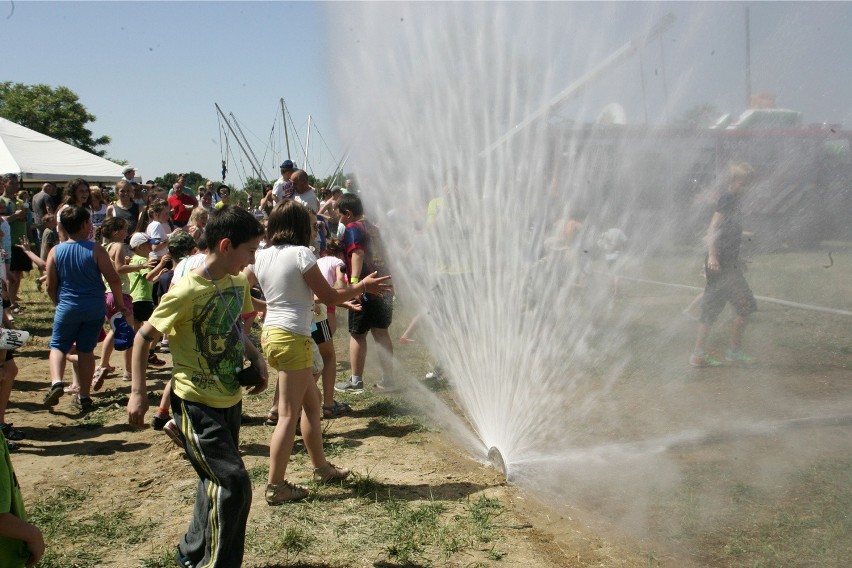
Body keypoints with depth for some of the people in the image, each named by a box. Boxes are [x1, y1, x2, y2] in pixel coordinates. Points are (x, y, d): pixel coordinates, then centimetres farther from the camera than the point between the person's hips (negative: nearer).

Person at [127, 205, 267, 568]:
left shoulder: (238, 281, 2)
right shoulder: (187, 293, -22)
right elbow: (144, 337, -13)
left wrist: (255, 358, 1)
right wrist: (137, 392, -17)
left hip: (230, 399, 8)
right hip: (197, 404, -8)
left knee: (216, 480, 19)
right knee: (233, 483, -10)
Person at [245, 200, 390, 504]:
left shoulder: (261, 256, 7)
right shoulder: (300, 254, -13)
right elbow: (330, 297, -9)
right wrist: (363, 285, 3)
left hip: (271, 334, 8)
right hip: (293, 338, -8)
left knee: (311, 402, 20)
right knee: (289, 416, -1)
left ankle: (321, 467, 32)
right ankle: (276, 487, 5)